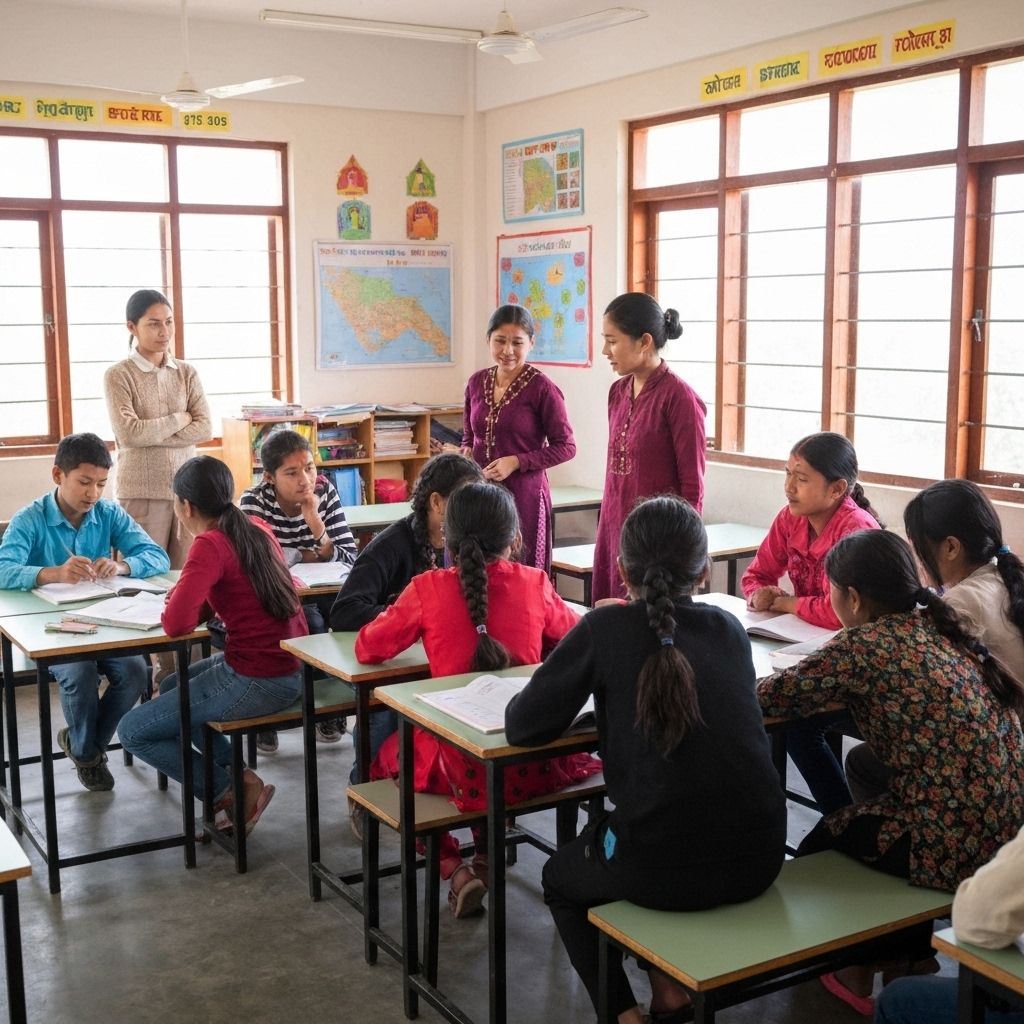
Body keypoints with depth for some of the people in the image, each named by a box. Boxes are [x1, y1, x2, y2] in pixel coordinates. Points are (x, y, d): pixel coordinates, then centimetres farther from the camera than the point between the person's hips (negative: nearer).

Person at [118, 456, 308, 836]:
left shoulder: (210, 545, -16)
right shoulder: (257, 530, 8)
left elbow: (177, 623, -25)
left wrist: (173, 604, -3)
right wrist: (185, 601, 7)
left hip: (257, 682, -9)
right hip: (293, 669, 9)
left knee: (134, 732, 5)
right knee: (171, 687, 30)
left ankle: (232, 793, 9)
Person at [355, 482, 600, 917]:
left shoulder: (427, 589, -10)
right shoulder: (534, 583, -3)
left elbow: (367, 649, 1)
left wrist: (407, 616, 17)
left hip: (462, 766, -3)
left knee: (388, 754, 28)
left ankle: (452, 867, 12)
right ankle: (486, 857, 29)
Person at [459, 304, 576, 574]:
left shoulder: (541, 387, -9)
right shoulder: (476, 382, 8)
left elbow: (566, 447, -6)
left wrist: (516, 462, -15)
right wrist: (466, 451, -1)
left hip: (524, 498, -5)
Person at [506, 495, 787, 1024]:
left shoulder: (606, 628, -7)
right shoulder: (728, 628, 6)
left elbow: (522, 727, -5)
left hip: (663, 870, -4)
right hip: (758, 861, 4)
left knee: (560, 876, 30)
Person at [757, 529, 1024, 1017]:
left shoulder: (864, 646, -15)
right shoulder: (940, 625, 8)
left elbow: (774, 695, -8)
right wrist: (846, 684, 15)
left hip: (956, 848, -7)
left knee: (822, 841, 18)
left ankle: (859, 974, 36)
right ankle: (913, 957, 39)